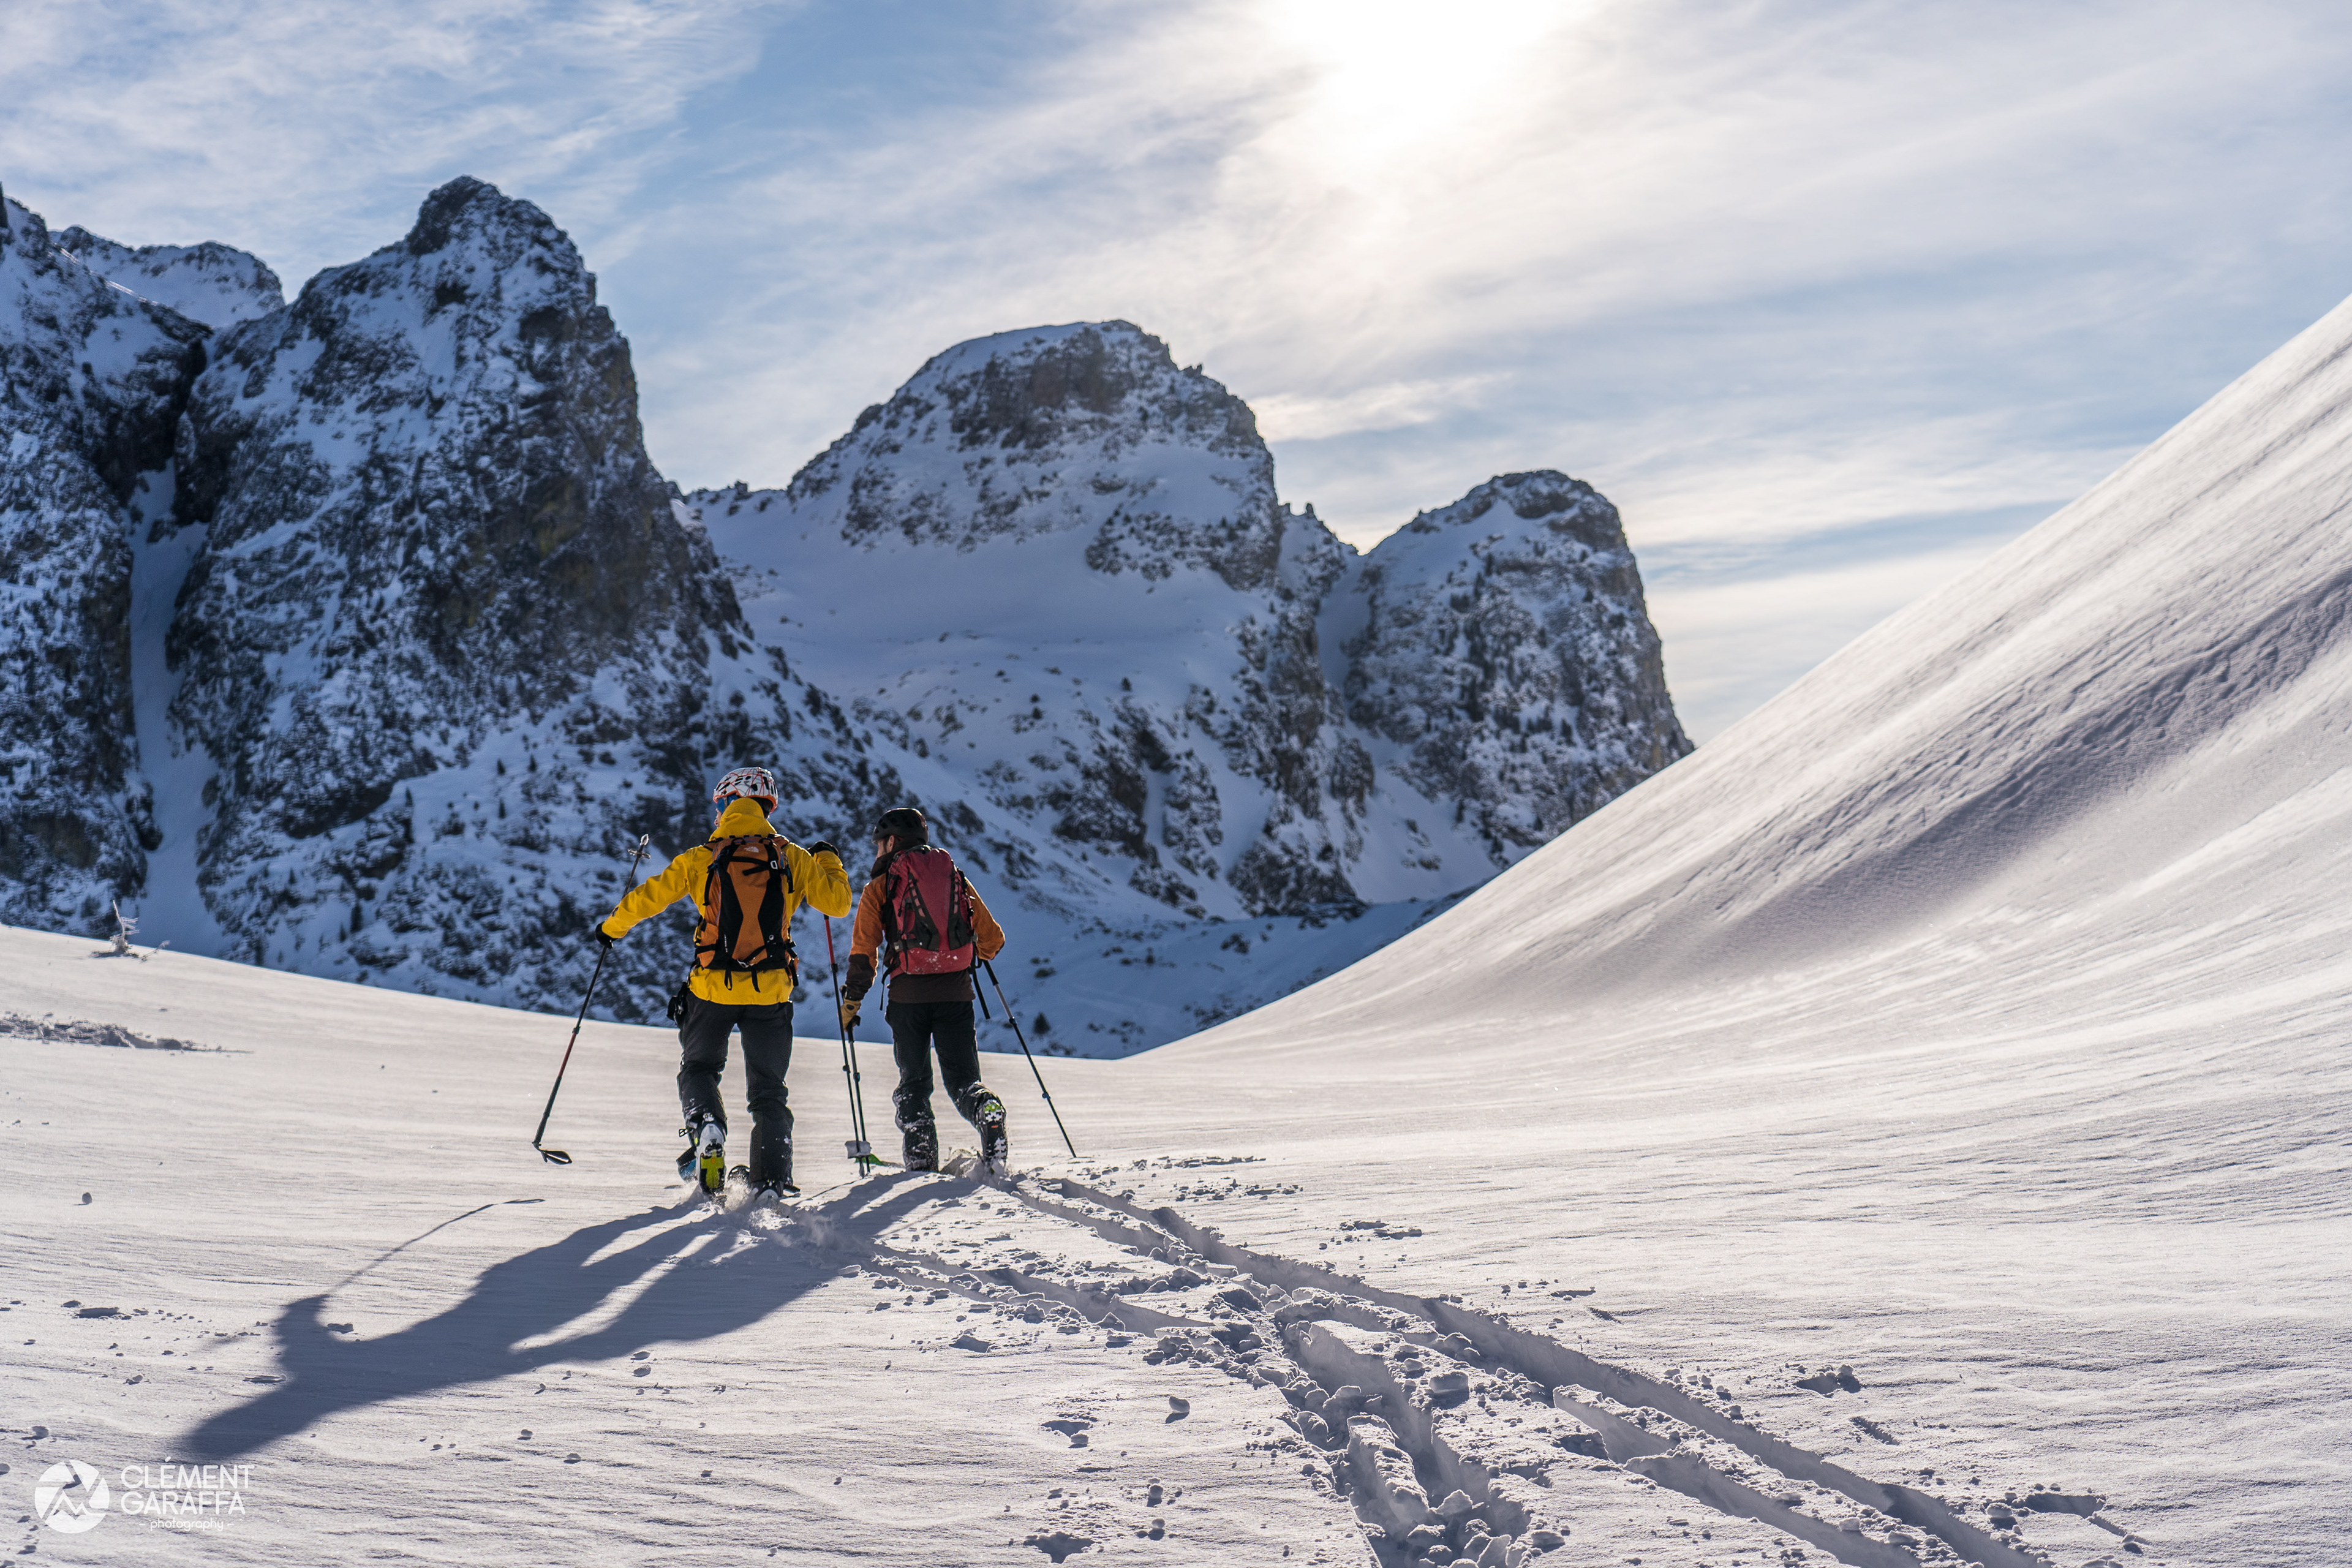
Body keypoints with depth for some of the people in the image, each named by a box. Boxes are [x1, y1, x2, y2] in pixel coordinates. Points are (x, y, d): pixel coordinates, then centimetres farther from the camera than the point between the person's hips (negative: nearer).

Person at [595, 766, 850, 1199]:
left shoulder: (701, 859, -1)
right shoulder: (792, 858, 1)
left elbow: (648, 897, 6)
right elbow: (837, 903, 4)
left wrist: (612, 928, 25)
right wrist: (828, 860, 23)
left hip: (712, 989, -1)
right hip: (771, 992, 1)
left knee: (698, 1069, 21)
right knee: (768, 1091, 11)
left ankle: (706, 1128, -9)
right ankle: (771, 1184, 1)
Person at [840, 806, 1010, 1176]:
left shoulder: (879, 888, 5)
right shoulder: (957, 879, 15)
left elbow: (863, 954, -2)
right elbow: (993, 940, 15)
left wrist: (851, 1002, 8)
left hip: (909, 994, -2)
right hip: (956, 991, 2)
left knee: (913, 1082, 12)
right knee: (963, 1078, 8)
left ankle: (922, 1162, 0)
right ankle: (990, 1115, -23)